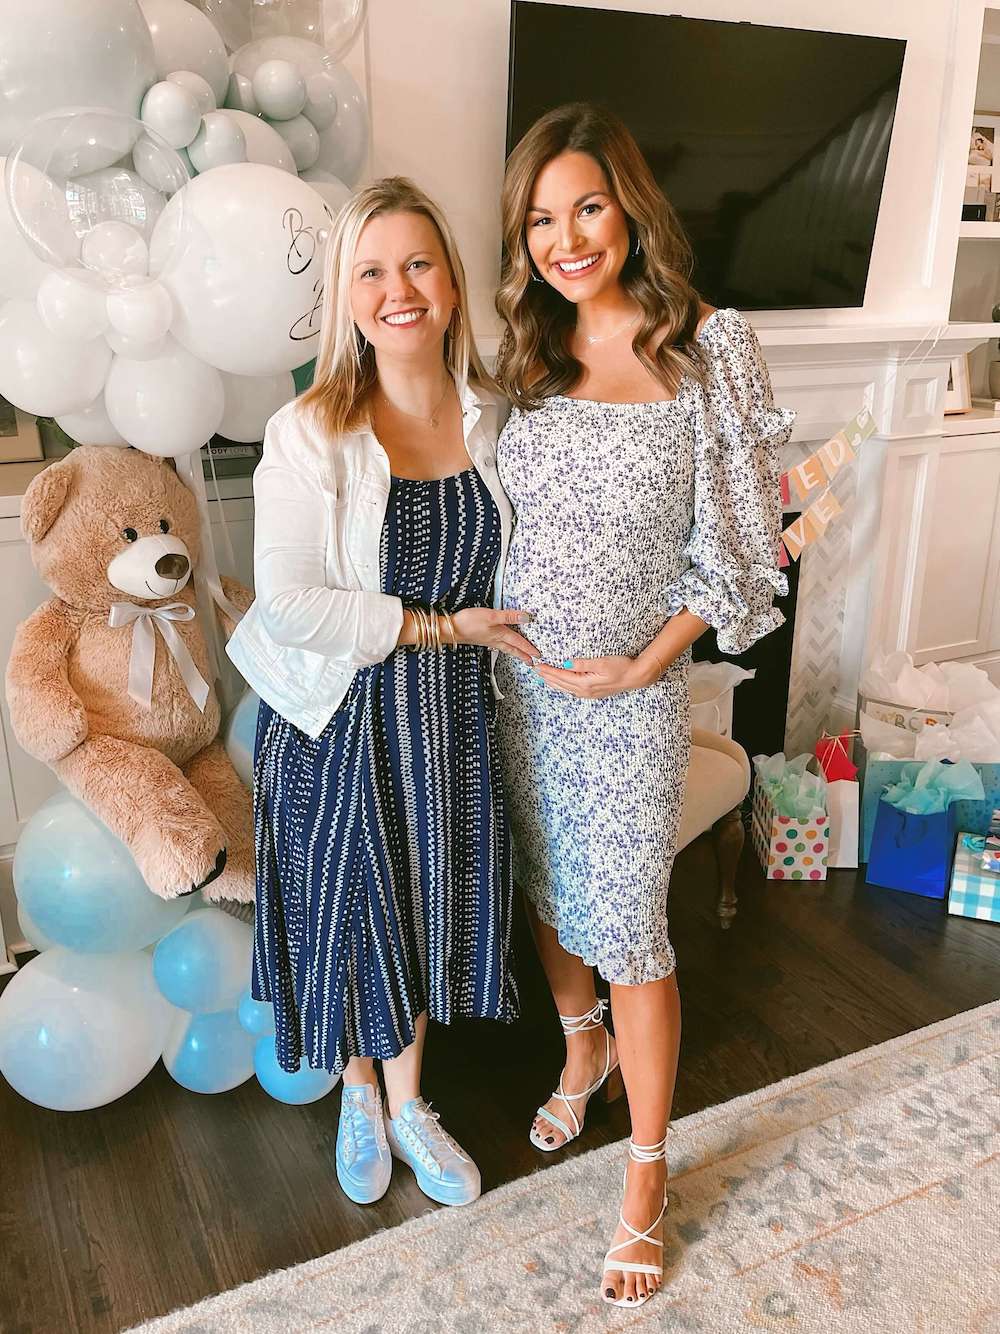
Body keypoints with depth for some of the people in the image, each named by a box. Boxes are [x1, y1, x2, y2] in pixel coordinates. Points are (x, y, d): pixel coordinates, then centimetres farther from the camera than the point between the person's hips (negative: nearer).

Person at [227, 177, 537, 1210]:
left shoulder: (492, 418, -2)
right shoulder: (308, 434, -16)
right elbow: (287, 604, -21)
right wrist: (444, 625, -20)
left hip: (454, 716, 4)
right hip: (342, 721, -3)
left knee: (428, 907, 17)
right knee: (351, 913, 14)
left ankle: (407, 1100, 43)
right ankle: (358, 1094, 44)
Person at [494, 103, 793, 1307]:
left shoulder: (709, 348, -9)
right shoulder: (528, 352, 3)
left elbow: (742, 539, -8)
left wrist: (647, 664, -13)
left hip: (631, 688, -4)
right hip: (519, 674, 5)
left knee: (627, 927, 3)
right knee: (546, 884, 20)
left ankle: (647, 1178, 24)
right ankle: (582, 1047, 49)